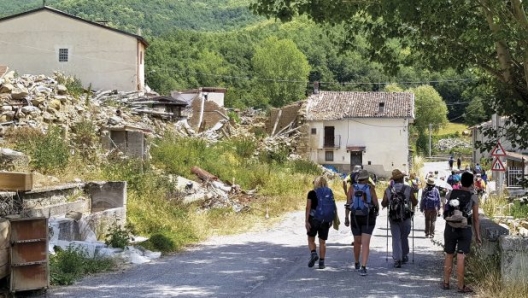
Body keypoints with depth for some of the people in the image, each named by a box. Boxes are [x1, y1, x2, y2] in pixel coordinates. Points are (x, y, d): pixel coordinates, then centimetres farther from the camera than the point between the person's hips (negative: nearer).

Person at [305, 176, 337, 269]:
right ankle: (321, 262, 6)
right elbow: (334, 208, 2)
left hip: (313, 219, -2)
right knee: (322, 242, 9)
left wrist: (306, 221, -11)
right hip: (325, 220, 2)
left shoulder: (311, 193, -4)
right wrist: (331, 220, 11)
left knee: (311, 239, 14)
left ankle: (313, 254, -9)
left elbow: (308, 207, -10)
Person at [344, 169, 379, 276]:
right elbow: (376, 204, -3)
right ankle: (363, 267, -18)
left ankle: (357, 263, 37)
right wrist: (376, 212, 18)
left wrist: (346, 218, -1)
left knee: (357, 241, 20)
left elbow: (348, 204, -6)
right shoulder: (370, 189, -7)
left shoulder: (352, 188, -2)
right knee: (365, 243, -6)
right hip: (368, 218, -2)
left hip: (355, 218, 2)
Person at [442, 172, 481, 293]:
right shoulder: (473, 197, -4)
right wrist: (477, 235, 5)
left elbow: (445, 211, 9)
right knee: (460, 257, -3)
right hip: (465, 229, -3)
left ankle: (446, 282, 20)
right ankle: (460, 286, 1)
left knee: (449, 255, 13)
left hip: (450, 227, 3)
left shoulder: (451, 193, 2)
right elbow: (476, 218, -3)